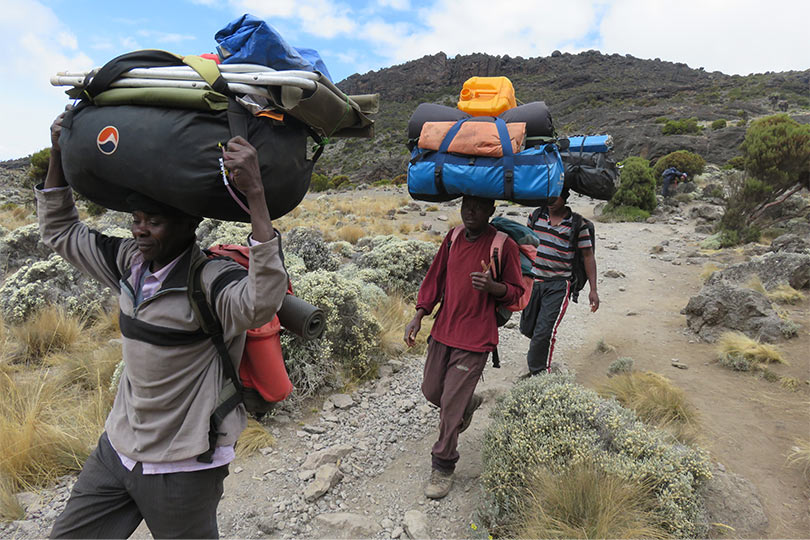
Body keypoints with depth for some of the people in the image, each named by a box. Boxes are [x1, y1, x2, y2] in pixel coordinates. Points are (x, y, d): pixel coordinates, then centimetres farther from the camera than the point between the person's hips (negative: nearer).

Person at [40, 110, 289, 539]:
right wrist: (58, 154, 5)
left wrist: (255, 195, -48)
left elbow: (263, 303, -45)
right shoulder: (129, 262, 0)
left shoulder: (210, 280, -24)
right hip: (115, 449, 8)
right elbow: (60, 232, 15)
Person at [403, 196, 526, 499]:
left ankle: (443, 467, 20)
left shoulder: (504, 245, -10)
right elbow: (435, 278, 11)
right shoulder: (453, 238, 5)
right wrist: (419, 315, 2)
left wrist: (492, 287, -26)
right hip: (443, 330, 6)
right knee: (431, 391, 17)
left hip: (475, 339, -5)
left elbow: (516, 291, -4)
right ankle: (469, 403, 49)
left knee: (451, 406, -2)